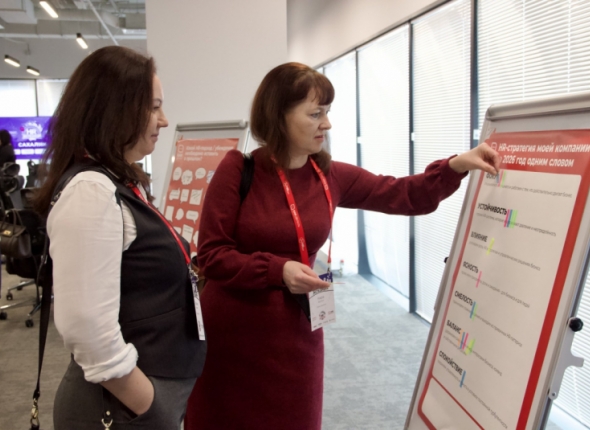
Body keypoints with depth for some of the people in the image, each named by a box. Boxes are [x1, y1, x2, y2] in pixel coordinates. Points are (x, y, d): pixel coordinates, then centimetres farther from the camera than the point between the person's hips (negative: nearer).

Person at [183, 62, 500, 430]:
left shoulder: (332, 177, 0)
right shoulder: (238, 169, -12)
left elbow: (402, 195, 2)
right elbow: (211, 255, -13)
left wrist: (456, 166, -12)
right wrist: (277, 270, -24)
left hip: (296, 333, 4)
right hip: (232, 333, -3)